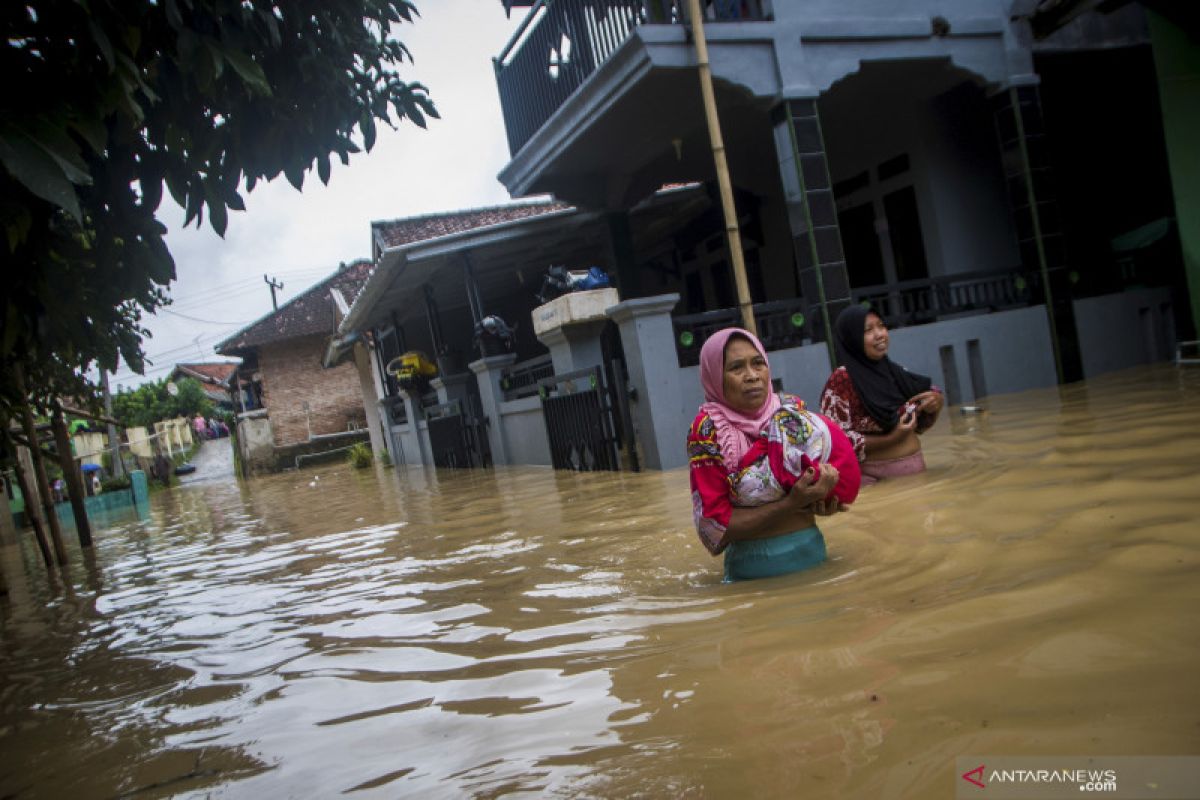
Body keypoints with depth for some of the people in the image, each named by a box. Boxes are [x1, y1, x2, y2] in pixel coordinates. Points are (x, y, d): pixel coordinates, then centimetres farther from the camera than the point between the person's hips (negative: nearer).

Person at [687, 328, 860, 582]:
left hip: (813, 550, 5)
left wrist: (825, 501, -12)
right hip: (754, 567, -4)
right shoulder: (708, 431, -14)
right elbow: (716, 524, -15)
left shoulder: (794, 408, -2)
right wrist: (792, 504, -23)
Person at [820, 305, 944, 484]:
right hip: (874, 477, -6)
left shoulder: (894, 370, 3)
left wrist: (933, 406, -7)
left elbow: (916, 424, 13)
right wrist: (890, 439, -23)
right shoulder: (842, 380, -15)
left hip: (915, 467, 6)